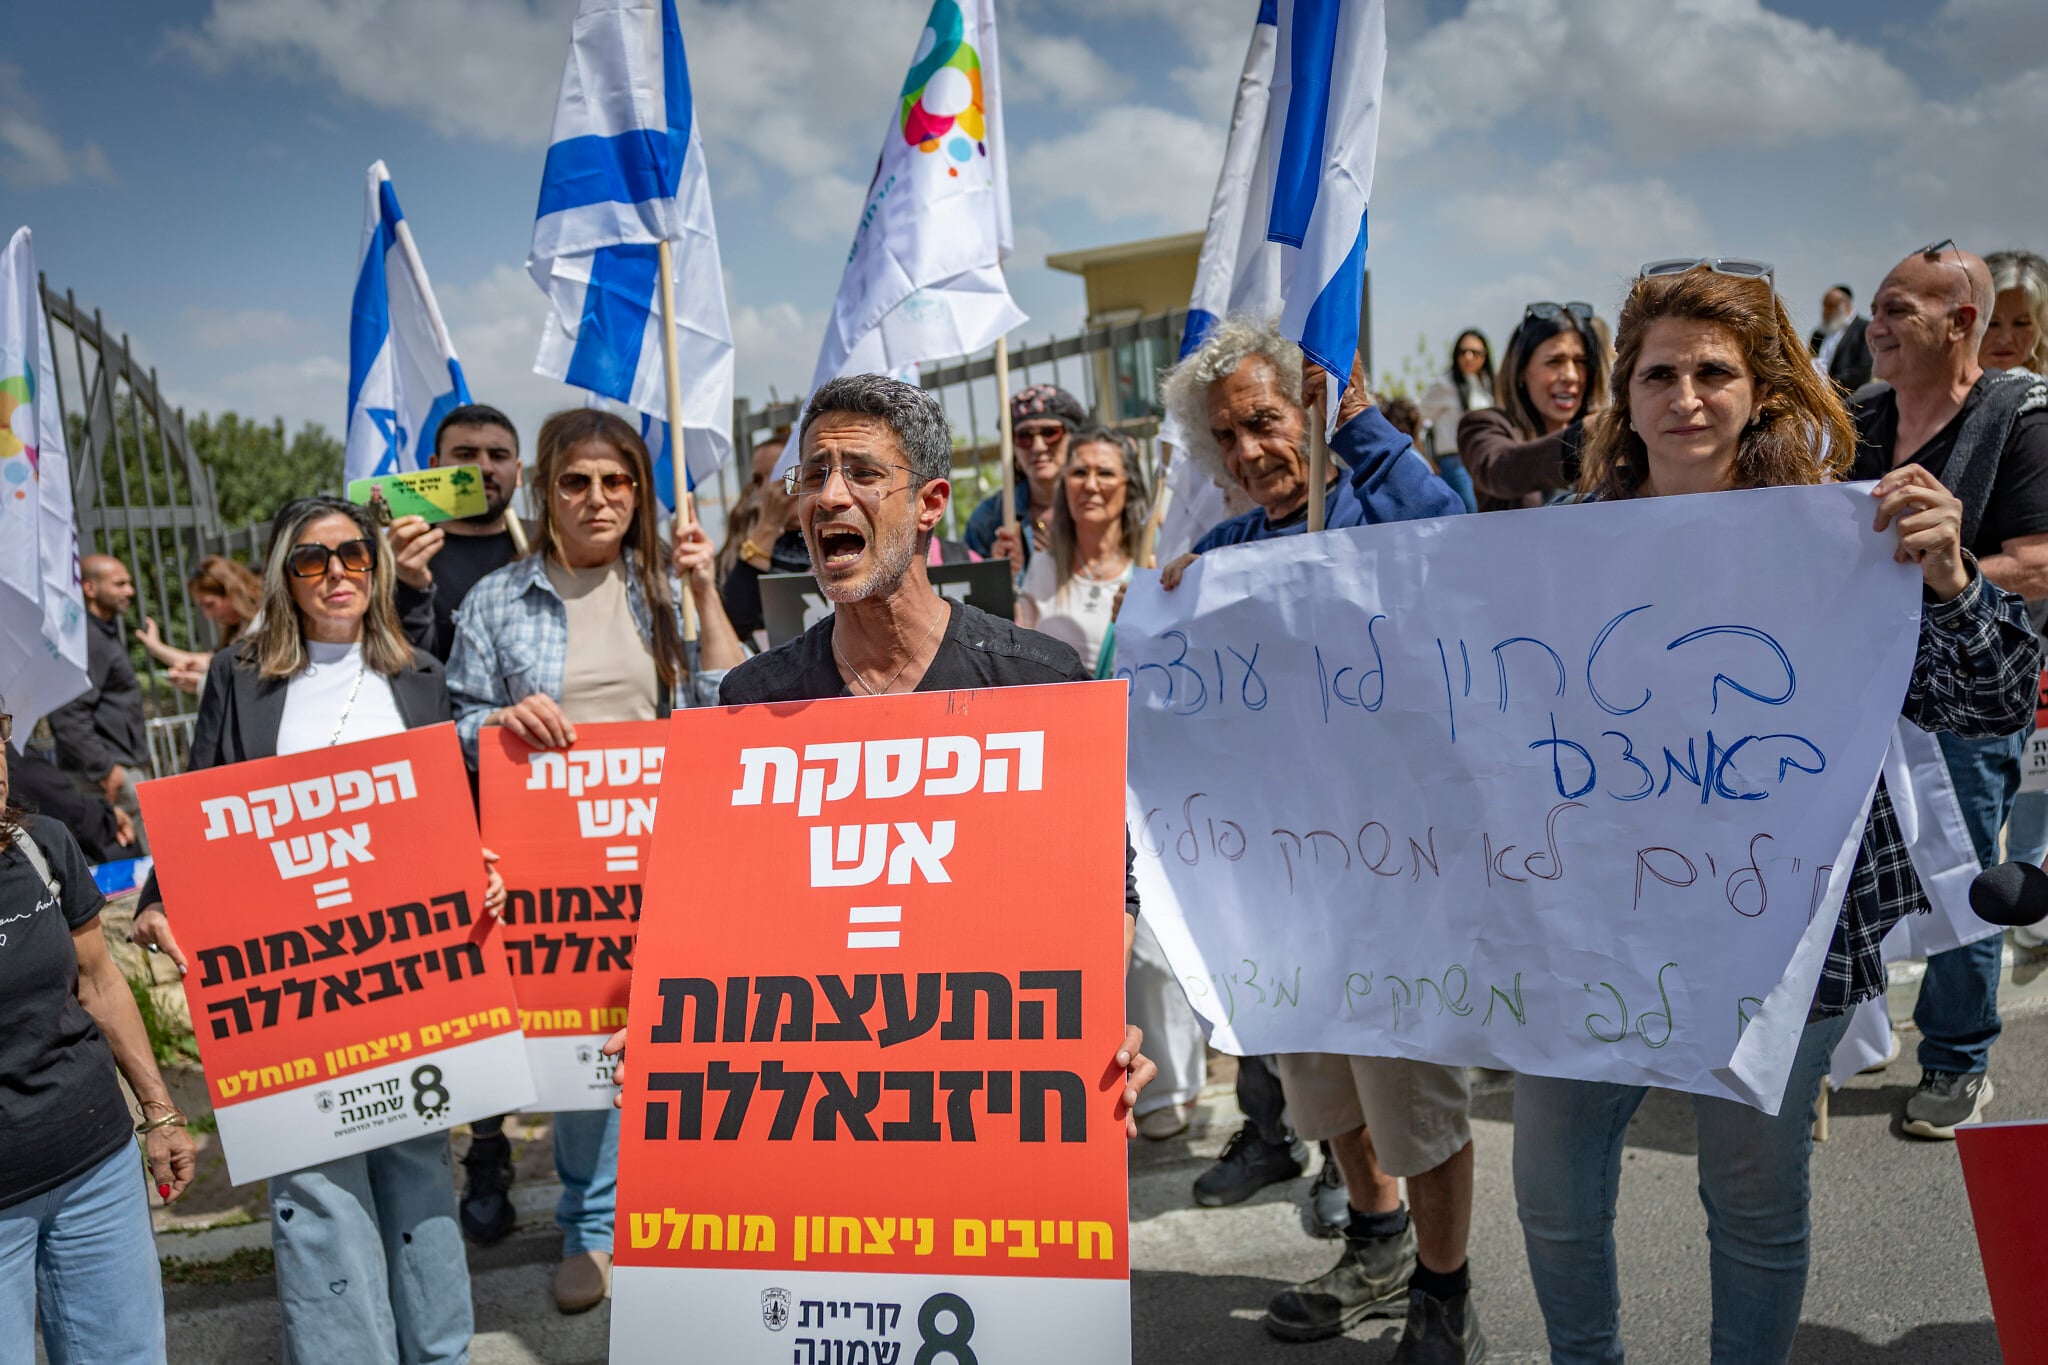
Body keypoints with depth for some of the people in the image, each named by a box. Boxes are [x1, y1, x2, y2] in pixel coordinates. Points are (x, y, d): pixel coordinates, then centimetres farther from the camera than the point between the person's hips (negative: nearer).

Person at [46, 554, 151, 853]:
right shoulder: (85, 639, -14)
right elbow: (69, 715, -21)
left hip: (127, 767, 10)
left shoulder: (107, 632, 18)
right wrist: (104, 768, -22)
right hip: (111, 774, -10)